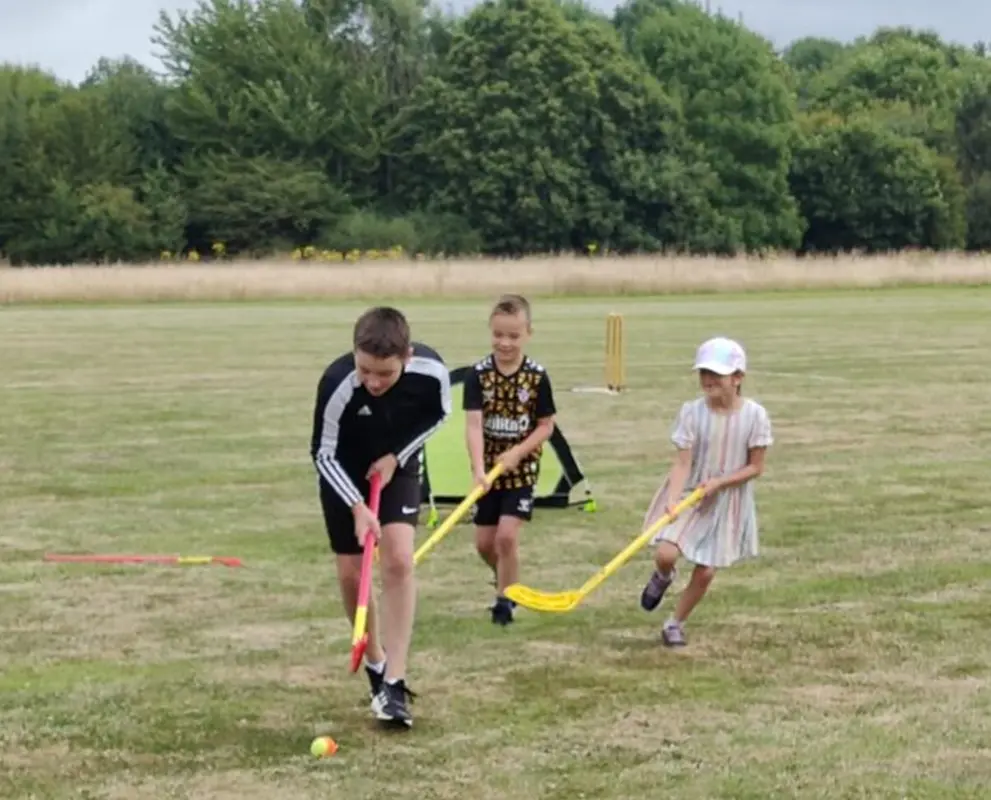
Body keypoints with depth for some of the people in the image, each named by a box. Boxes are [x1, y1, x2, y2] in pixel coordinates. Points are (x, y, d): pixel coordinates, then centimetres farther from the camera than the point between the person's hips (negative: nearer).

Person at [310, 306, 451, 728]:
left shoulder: (431, 371, -30)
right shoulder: (337, 385, -37)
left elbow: (438, 414, -6)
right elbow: (325, 454, -23)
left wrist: (396, 456, -15)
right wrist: (357, 506, -33)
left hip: (396, 466, 1)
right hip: (345, 474, -1)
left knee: (399, 560, -16)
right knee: (351, 574, 1)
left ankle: (394, 682, -14)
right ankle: (375, 662, 27)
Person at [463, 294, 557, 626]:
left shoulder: (537, 376, -9)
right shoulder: (478, 374, -9)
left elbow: (546, 426, -3)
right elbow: (473, 424, -16)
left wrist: (516, 453, -18)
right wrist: (478, 469, -28)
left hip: (521, 469, -2)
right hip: (488, 469, 2)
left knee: (507, 536, -13)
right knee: (484, 542, 9)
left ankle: (504, 599, 5)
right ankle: (507, 581, 39)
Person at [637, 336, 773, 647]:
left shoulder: (754, 415, -12)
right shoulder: (692, 412, -12)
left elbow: (756, 467, -7)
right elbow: (682, 463, -14)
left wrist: (718, 482, -19)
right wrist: (673, 499, -29)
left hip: (727, 501, 0)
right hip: (688, 494, 0)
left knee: (705, 571, 3)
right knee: (666, 553, -19)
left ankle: (675, 624, 26)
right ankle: (662, 577, 19)